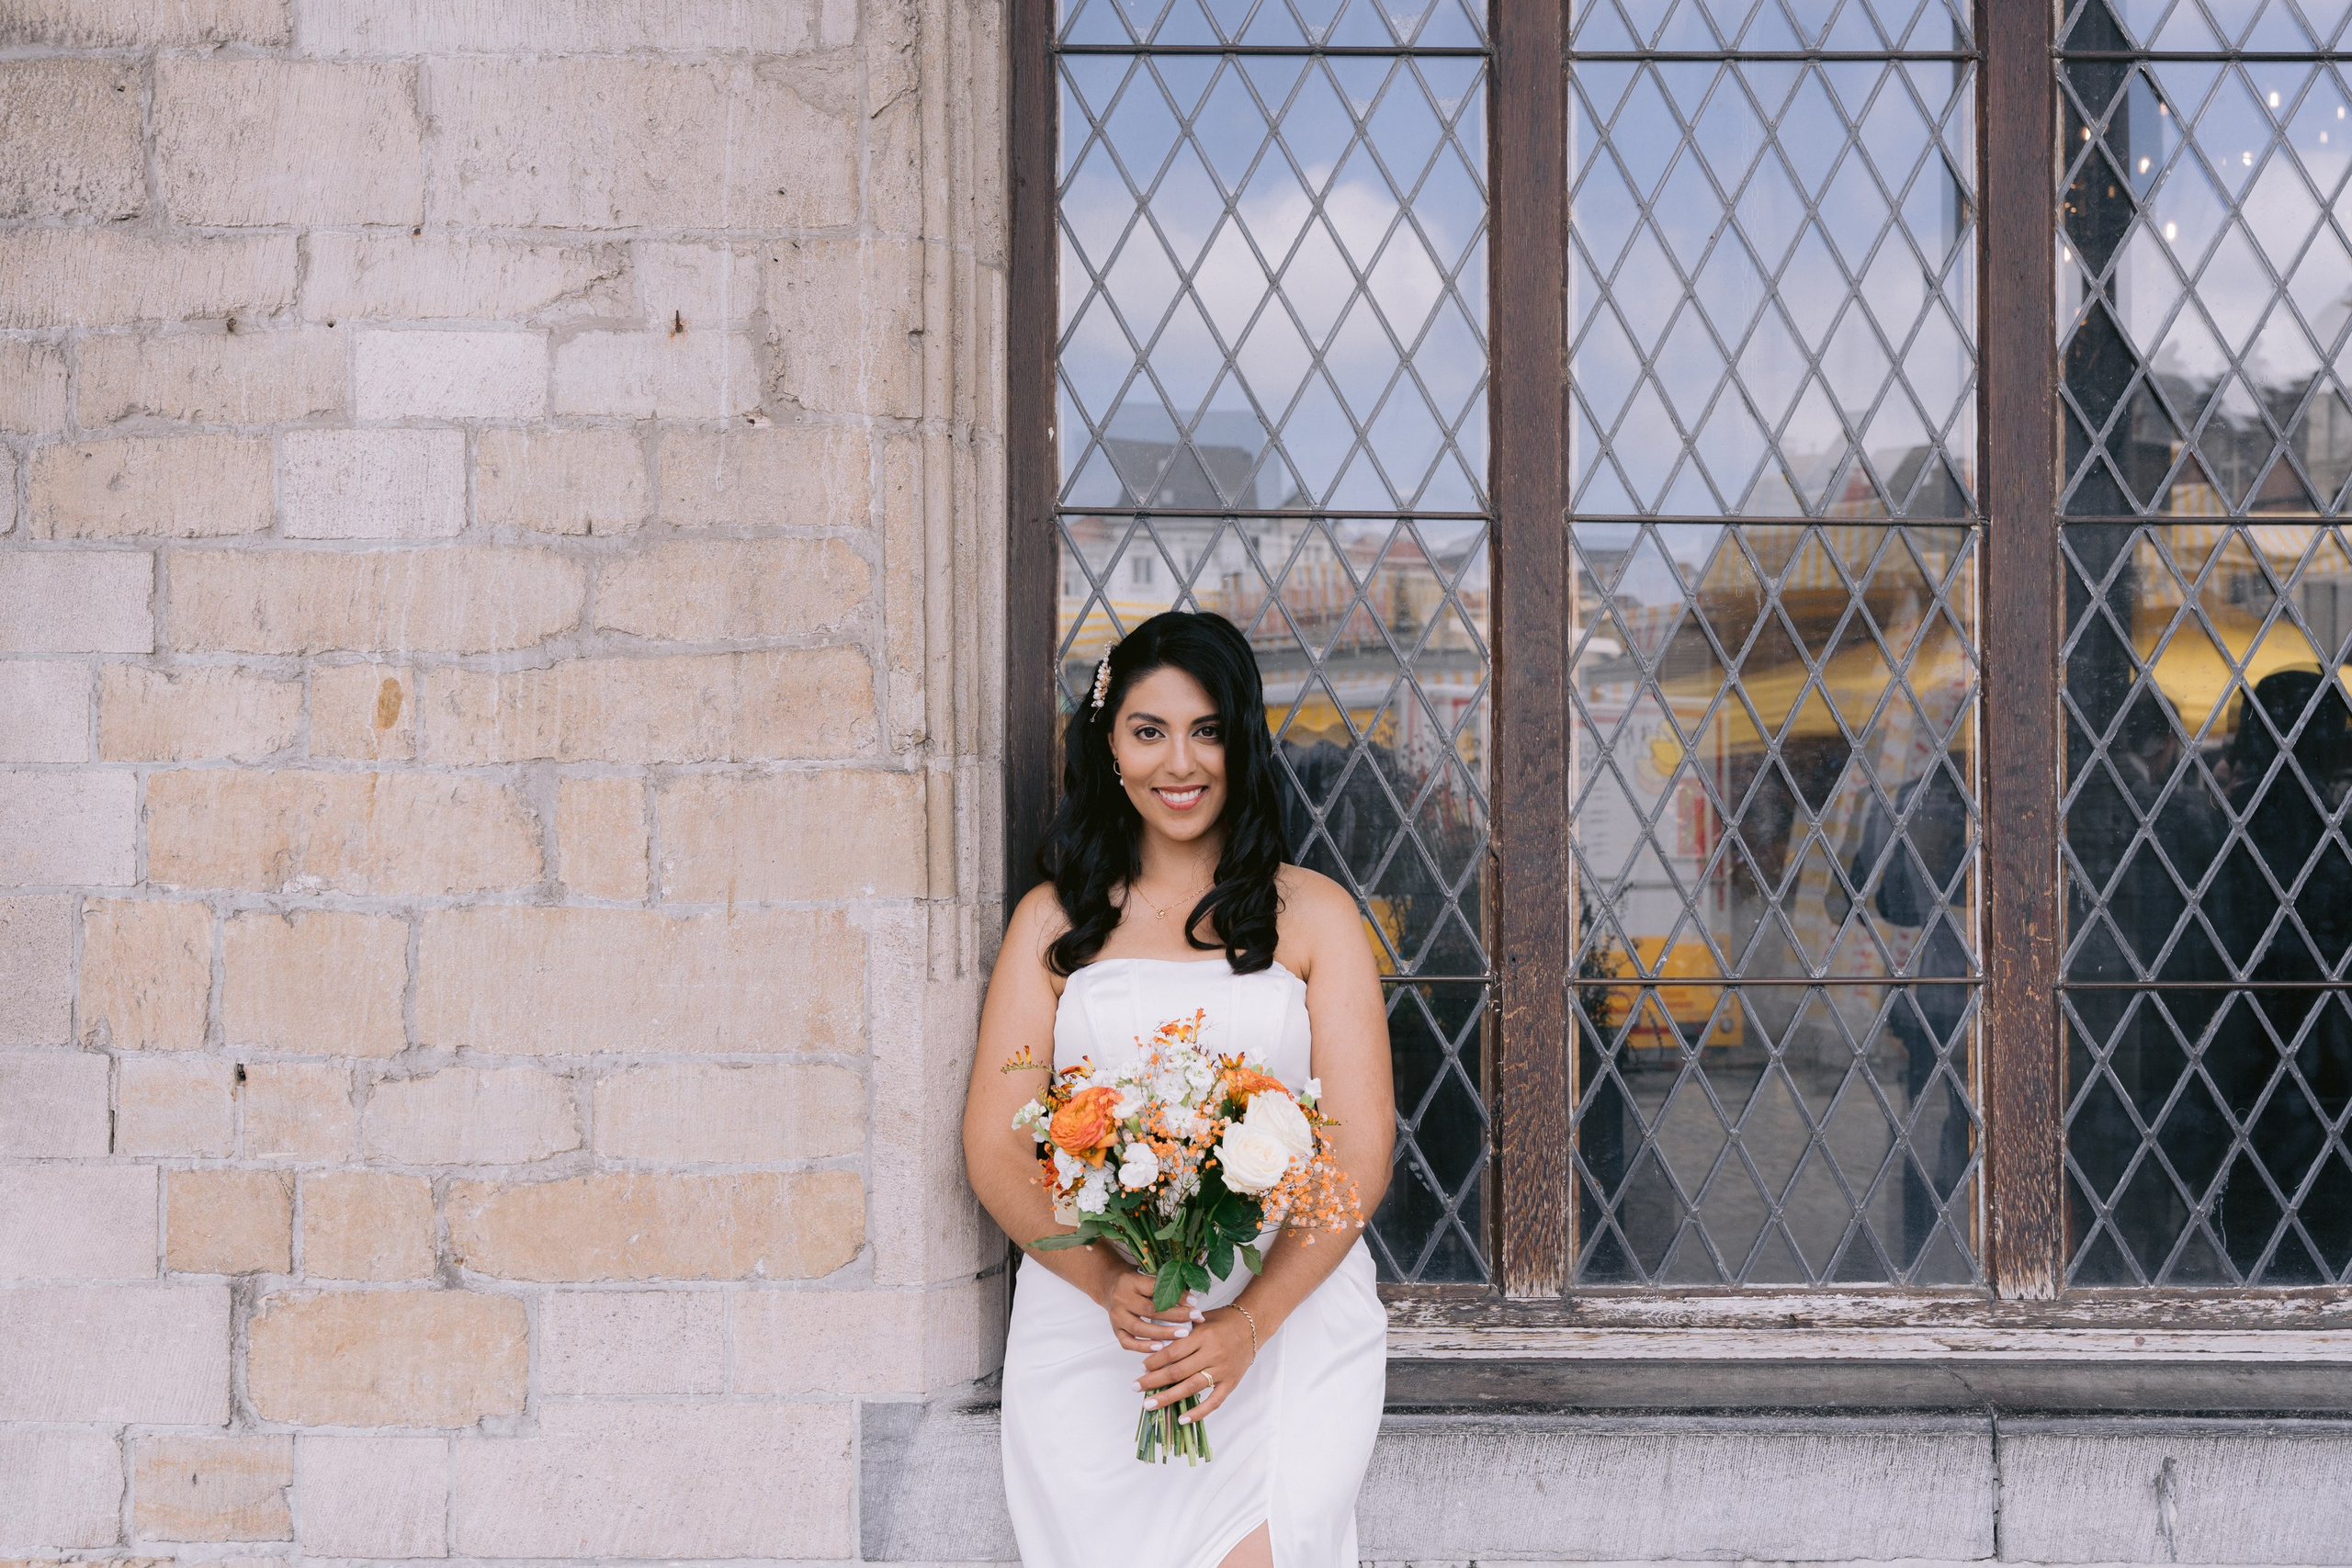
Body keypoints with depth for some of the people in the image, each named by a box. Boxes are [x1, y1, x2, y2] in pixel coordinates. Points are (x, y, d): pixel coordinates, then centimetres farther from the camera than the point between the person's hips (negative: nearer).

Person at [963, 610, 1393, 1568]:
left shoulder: (1314, 914, 10)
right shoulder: (1055, 921, 13)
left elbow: (1360, 1146, 2)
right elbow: (993, 1146, 6)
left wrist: (1250, 1322, -13)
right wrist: (1107, 1282, -13)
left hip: (1287, 1315, -1)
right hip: (1086, 1325, 1)